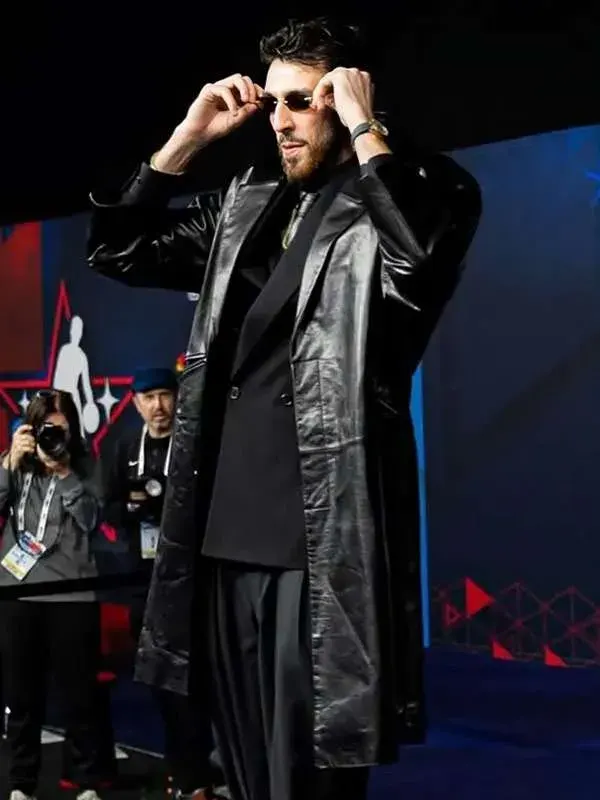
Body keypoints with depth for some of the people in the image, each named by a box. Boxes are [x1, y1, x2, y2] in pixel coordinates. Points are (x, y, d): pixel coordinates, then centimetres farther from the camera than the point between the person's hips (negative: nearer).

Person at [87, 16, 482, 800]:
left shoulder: (421, 191, -1)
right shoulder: (246, 207, 17)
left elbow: (415, 269, -23)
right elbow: (117, 251, 20)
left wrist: (364, 130, -14)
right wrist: (188, 137, 10)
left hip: (321, 539, -6)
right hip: (230, 531, 7)